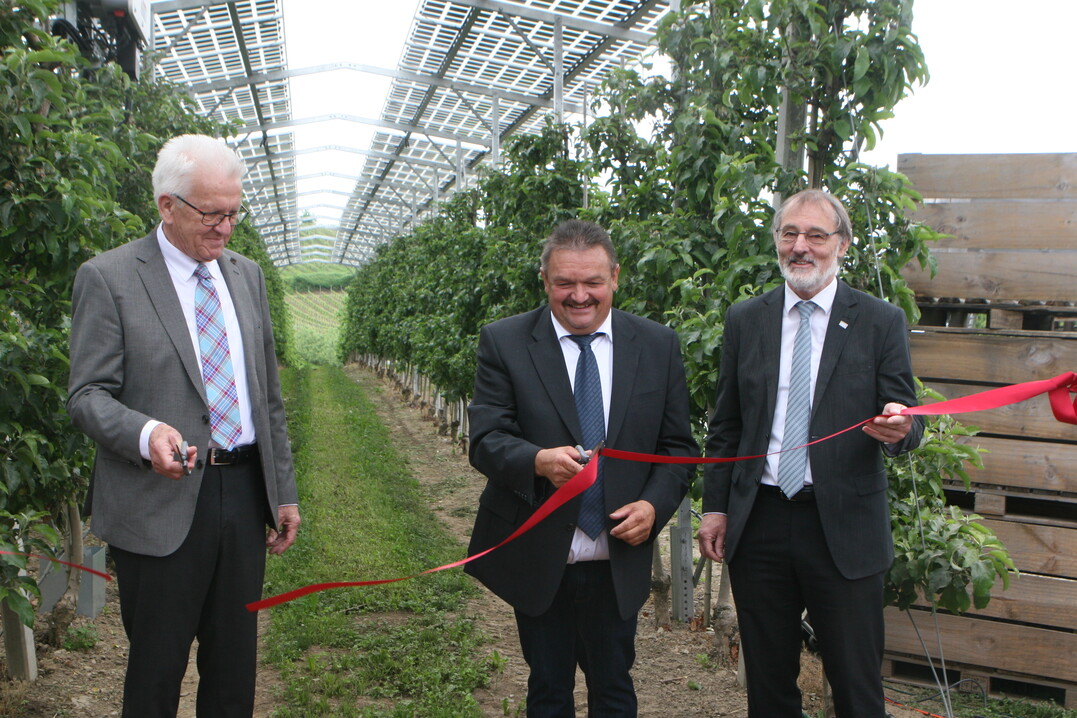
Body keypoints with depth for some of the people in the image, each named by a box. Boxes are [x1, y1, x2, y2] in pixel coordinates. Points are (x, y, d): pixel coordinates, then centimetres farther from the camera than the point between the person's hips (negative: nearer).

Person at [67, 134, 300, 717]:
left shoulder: (247, 275, 11)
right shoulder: (107, 278, -6)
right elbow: (88, 396, -8)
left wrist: (284, 492, 13)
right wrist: (146, 434, -29)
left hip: (244, 494, 5)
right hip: (161, 508, -5)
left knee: (235, 663, 15)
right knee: (157, 667, 8)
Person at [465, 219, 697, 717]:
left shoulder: (658, 346, 0)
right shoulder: (504, 342, -6)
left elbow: (678, 447, 5)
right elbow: (485, 439, -11)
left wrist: (655, 504, -13)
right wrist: (538, 461, -32)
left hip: (619, 559, 2)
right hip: (536, 558, -1)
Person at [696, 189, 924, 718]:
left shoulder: (881, 322, 0)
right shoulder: (744, 320, 7)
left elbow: (904, 422, -2)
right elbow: (725, 425, 10)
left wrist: (899, 429, -25)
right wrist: (714, 506, 5)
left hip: (844, 529, -2)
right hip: (758, 525, 2)